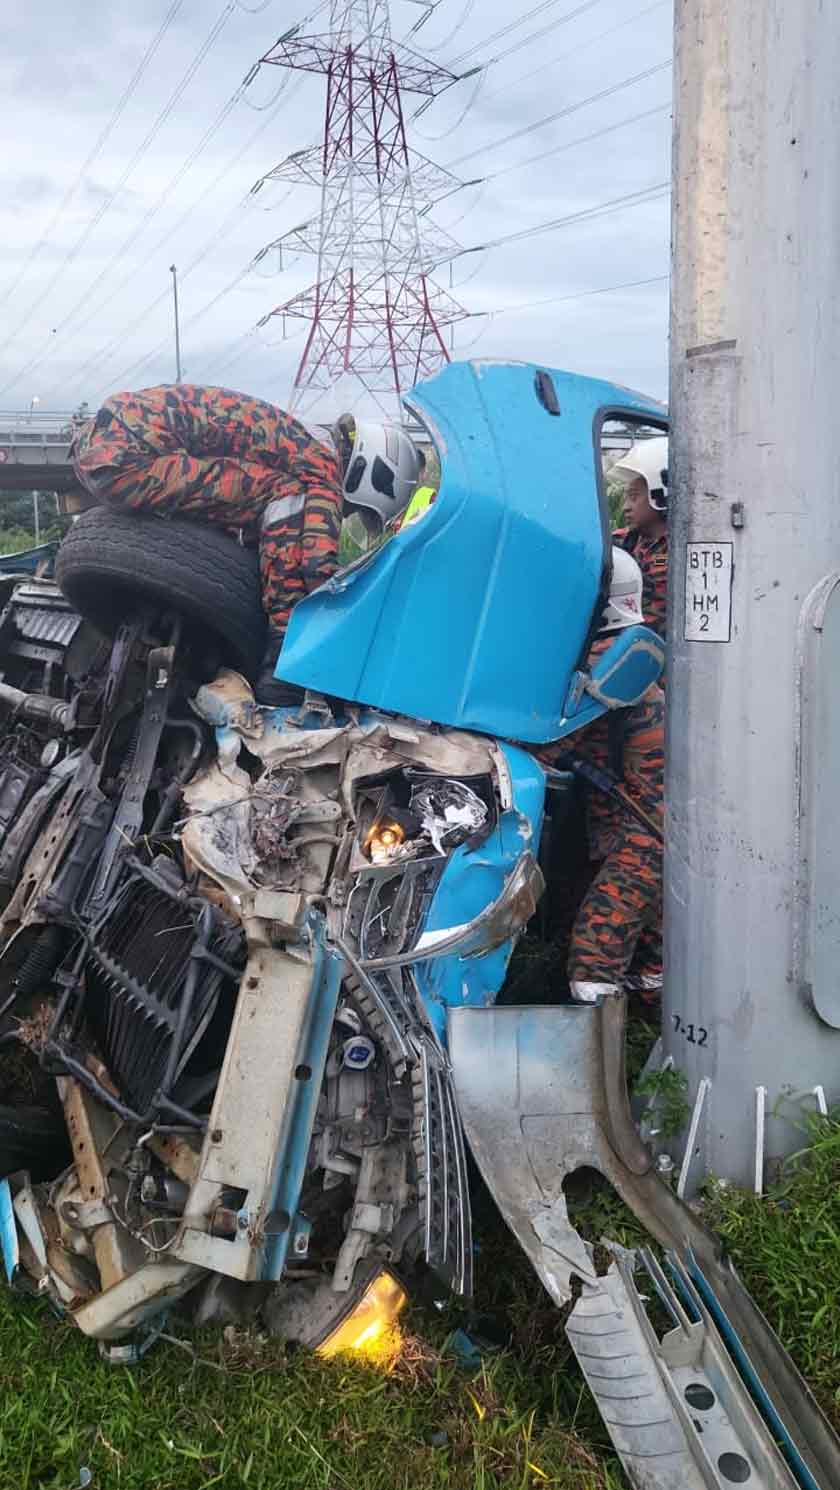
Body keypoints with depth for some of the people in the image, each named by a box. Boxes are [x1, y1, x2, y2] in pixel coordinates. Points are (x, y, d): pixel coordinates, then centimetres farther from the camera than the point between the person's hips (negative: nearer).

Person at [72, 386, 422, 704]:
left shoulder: (291, 439, 21)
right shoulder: (322, 462, -6)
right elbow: (321, 564, -16)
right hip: (127, 454, -10)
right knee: (286, 496, -14)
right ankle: (285, 658, -17)